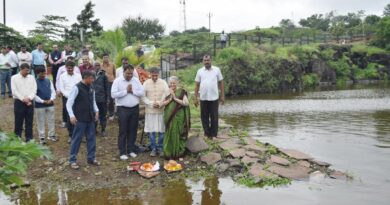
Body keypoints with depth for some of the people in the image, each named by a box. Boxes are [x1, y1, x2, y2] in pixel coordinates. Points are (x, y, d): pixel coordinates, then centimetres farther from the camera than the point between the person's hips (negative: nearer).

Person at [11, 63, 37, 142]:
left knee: (29, 122, 7)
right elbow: (14, 91, -8)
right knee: (18, 121, 3)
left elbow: (34, 90, 2)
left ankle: (29, 139, 14)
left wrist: (29, 98, -13)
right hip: (19, 102, -3)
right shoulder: (14, 78, -1)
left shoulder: (31, 77, 8)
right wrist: (23, 99, -14)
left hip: (30, 102, 3)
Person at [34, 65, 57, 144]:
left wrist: (51, 99, -11)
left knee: (51, 120, 11)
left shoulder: (49, 81, 5)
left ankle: (51, 135, 24)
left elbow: (53, 91, 5)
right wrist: (43, 101, -14)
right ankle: (42, 137, 14)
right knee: (41, 122, 5)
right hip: (40, 105, -3)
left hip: (50, 104, 4)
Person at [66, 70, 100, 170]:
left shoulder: (91, 88, 8)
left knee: (92, 138, 12)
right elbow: (69, 103, -15)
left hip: (90, 118, 7)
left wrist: (96, 110, 3)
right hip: (80, 119, -7)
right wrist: (71, 115, -26)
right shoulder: (77, 87, -13)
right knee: (76, 139, 2)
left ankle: (91, 158, 24)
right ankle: (72, 160, 13)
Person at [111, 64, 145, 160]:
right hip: (122, 109, -4)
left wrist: (133, 91, -12)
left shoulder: (136, 80, 6)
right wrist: (126, 91, -14)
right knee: (123, 131, 1)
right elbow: (113, 94, -15)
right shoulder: (117, 81, -5)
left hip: (135, 108, 4)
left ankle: (131, 150, 22)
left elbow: (142, 92, 0)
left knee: (133, 130, 10)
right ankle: (122, 152, 8)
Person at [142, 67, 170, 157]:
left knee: (161, 130, 3)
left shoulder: (163, 83, 0)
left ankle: (160, 148, 17)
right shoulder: (146, 83, 1)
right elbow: (143, 97, 0)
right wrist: (151, 103, -12)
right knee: (151, 131, 3)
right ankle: (153, 148, 16)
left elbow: (167, 95, -2)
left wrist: (160, 103, -14)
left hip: (161, 110, 0)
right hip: (150, 110, 0)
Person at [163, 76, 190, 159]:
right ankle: (169, 152, 18)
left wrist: (175, 98, -16)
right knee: (169, 134, 7)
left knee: (178, 134, 2)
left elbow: (186, 103, -14)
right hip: (169, 116, 3)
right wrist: (170, 98, -14)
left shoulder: (181, 91, -5)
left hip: (179, 117, -3)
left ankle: (178, 152, 15)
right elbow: (163, 103, 1)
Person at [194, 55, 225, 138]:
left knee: (214, 117, 3)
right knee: (204, 116, 7)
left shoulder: (217, 70, 2)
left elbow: (221, 83, 5)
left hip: (214, 97, -1)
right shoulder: (200, 71, 5)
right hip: (203, 98, 1)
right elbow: (197, 85, 6)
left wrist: (222, 95, 1)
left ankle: (213, 134, 13)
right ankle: (206, 133, 20)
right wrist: (195, 98, 2)